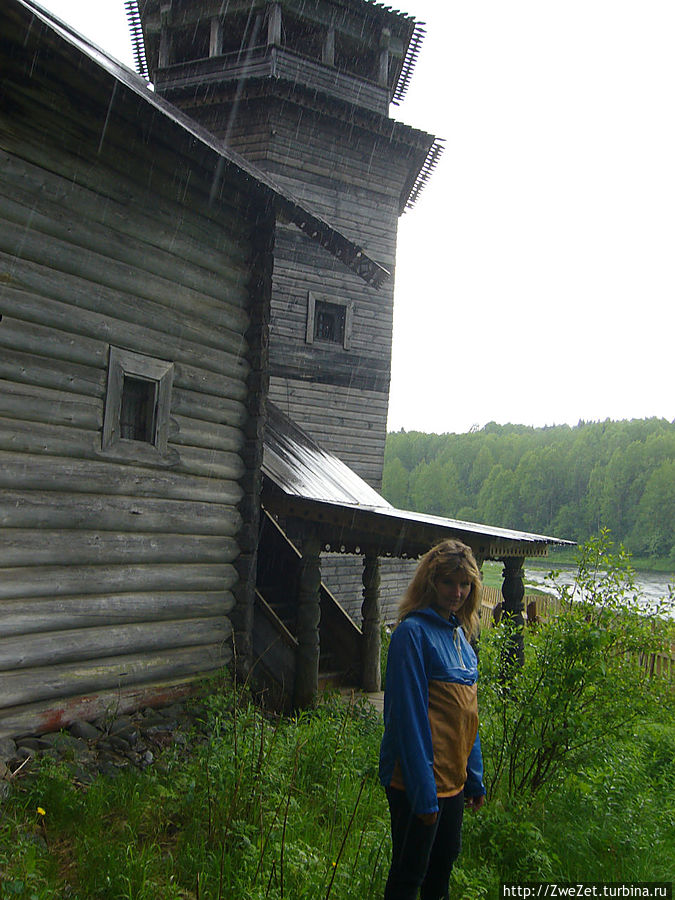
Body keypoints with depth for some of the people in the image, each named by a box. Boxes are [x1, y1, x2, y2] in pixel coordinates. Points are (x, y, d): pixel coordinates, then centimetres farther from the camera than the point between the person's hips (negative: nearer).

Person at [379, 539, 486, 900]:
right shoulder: (413, 632, -17)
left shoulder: (460, 633, 8)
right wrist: (423, 793, -21)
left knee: (444, 864, 21)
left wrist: (475, 779, 13)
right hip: (417, 782, -8)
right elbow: (408, 715, -20)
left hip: (453, 780, 8)